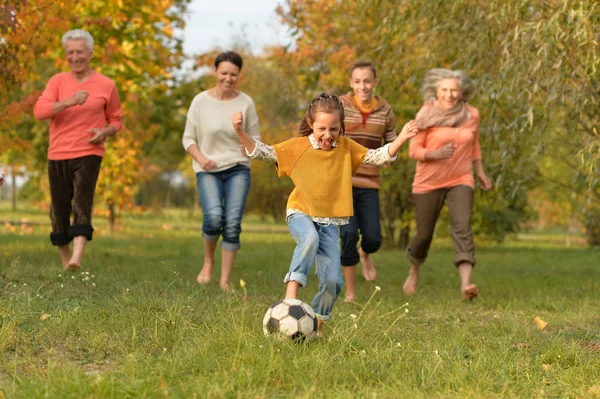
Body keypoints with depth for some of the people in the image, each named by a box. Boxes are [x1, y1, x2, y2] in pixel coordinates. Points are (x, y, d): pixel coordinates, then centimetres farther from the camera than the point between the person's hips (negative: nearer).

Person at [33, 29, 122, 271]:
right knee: (59, 210, 5)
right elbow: (39, 111, -9)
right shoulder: (58, 81, 6)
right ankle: (65, 262, 19)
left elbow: (116, 121, 14)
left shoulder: (106, 86, 4)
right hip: (57, 154, 3)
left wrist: (105, 132, -10)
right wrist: (69, 102, -25)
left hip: (88, 154, -2)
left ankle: (77, 257, -34)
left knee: (82, 204, -20)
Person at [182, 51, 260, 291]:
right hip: (208, 171, -1)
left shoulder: (245, 103, 2)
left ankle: (225, 281, 1)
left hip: (238, 169, 1)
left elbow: (255, 139, 10)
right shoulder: (201, 101, 0)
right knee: (214, 216, -23)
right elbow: (188, 138, 5)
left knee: (233, 223, -9)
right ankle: (208, 261, 7)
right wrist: (201, 158, -12)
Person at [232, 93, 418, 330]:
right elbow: (262, 152, -8)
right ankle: (291, 292, -38)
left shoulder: (346, 147, 3)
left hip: (329, 221, 3)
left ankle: (316, 322, 17)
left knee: (333, 281, -7)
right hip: (301, 214, -3)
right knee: (310, 238, -40)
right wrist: (241, 133, -24)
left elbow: (378, 157, 3)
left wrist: (402, 138, -11)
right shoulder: (297, 147, -5)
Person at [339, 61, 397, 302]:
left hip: (369, 183, 2)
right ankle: (350, 293, 3)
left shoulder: (385, 111, 3)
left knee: (373, 238, -5)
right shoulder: (340, 106, -5)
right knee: (348, 233, -15)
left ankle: (365, 254, 37)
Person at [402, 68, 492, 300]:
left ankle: (466, 285, -33)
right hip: (429, 182, -1)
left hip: (460, 181, 1)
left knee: (462, 227, -21)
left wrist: (480, 173, 18)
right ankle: (414, 270, 41)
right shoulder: (426, 116, -12)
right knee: (424, 234, 9)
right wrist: (436, 154, -27)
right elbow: (414, 151, -9)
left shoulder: (471, 114, -2)